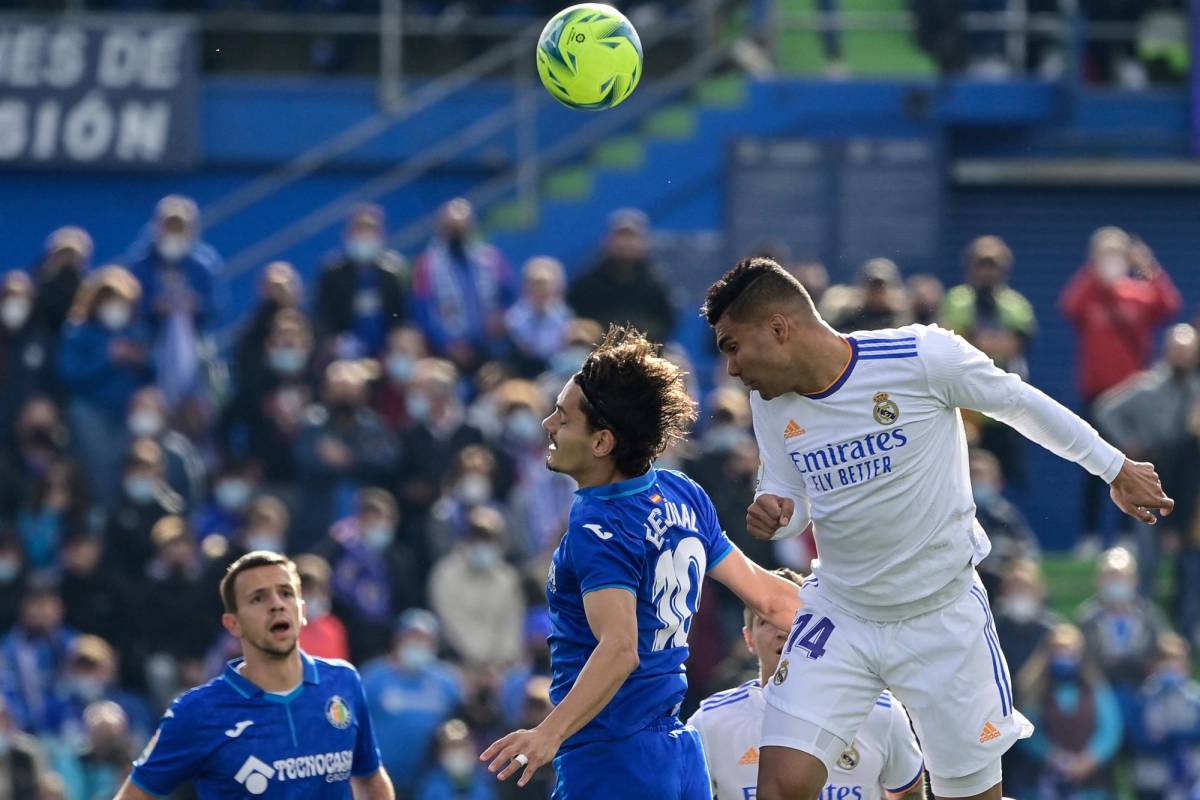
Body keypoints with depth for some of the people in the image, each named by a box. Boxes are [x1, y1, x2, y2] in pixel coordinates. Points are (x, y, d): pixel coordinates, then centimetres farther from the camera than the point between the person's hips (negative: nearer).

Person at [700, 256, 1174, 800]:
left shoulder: (923, 356, -18)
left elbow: (1020, 403, -4)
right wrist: (771, 514, -17)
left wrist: (1114, 469, 6)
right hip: (839, 618, 3)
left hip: (943, 620, -3)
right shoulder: (771, 403, -4)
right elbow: (789, 500, 8)